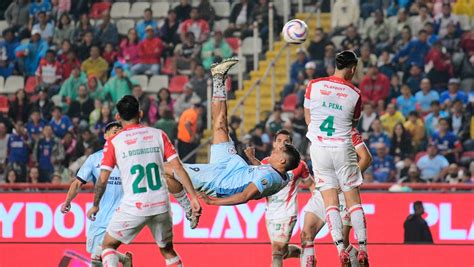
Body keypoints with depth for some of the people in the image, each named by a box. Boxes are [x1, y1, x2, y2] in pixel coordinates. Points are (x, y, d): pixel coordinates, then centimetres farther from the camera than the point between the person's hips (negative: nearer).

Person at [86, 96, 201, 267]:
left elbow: (103, 179, -2)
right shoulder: (158, 135, 5)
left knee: (108, 245, 15)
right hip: (161, 206, 3)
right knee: (168, 251, 21)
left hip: (133, 207, -3)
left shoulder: (113, 142, -1)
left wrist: (95, 206, 14)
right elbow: (177, 167, -1)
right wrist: (193, 197, 0)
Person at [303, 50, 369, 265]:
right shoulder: (355, 93, -3)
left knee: (330, 201, 1)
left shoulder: (314, 85, -2)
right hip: (343, 149, -1)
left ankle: (341, 250, -9)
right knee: (353, 200, 6)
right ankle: (362, 250, 2)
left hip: (319, 148, 1)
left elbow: (308, 118, 8)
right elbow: (354, 123, 10)